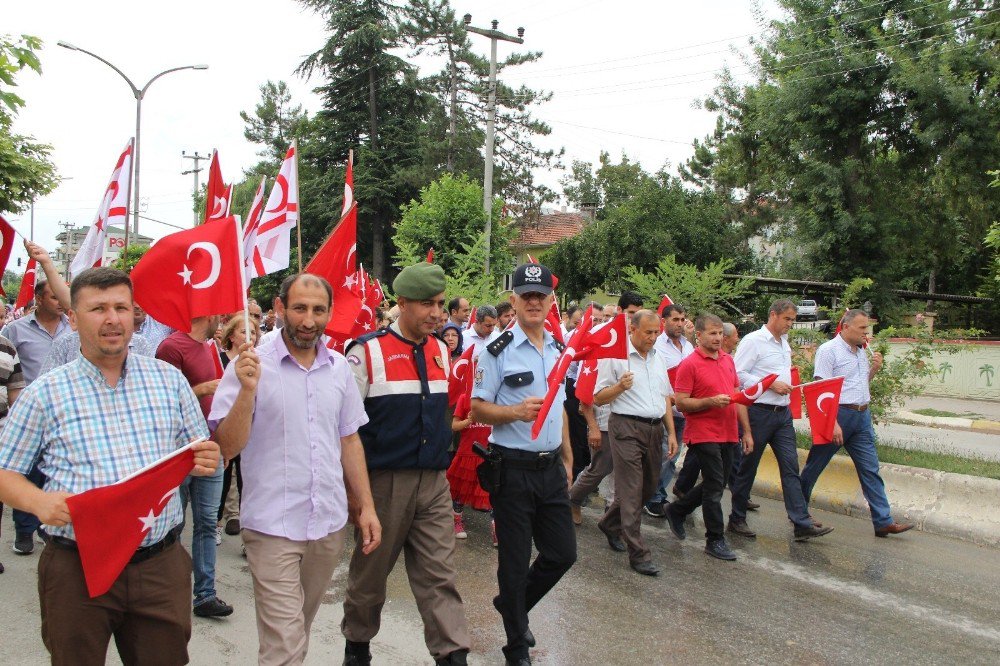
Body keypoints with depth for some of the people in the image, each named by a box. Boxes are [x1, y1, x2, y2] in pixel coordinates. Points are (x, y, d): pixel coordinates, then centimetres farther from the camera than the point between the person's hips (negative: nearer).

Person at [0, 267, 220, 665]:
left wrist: (207, 461, -10)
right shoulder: (44, 394, 1)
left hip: (162, 564, 2)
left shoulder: (170, 379, 7)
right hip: (76, 570, -1)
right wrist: (39, 501, -16)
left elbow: (200, 457, 14)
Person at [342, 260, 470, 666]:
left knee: (440, 575, 3)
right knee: (370, 572, 13)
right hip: (385, 481, -4)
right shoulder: (367, 352, -10)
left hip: (435, 481, 4)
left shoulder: (441, 350, 8)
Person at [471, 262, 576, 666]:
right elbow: (477, 409, -9)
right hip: (513, 469, -6)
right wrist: (516, 411, -26)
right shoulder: (498, 351, -10)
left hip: (551, 469, 6)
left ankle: (512, 604, 38)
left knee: (563, 554, 12)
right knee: (515, 561, 6)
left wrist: (567, 459, 17)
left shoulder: (558, 349, 10)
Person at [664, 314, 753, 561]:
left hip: (728, 434, 7)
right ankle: (715, 540, 10)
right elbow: (681, 403, -13)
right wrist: (711, 401, -24)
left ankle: (677, 510, 33)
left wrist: (746, 431, 14)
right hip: (703, 434, -7)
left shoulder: (728, 360, 11)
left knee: (716, 484, 15)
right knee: (715, 487, -3)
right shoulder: (689, 364, -10)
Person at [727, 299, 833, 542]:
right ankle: (737, 520, 16)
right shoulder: (754, 340, -10)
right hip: (760, 412, -7)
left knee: (791, 468, 2)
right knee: (748, 468, 3)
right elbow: (738, 374, -17)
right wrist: (771, 385, -19)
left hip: (783, 413, 7)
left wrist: (787, 385, 10)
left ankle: (802, 524, 2)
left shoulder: (784, 343, 16)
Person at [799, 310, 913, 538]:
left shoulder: (862, 351, 14)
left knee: (870, 469, 4)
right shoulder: (829, 350, -10)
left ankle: (883, 522, 6)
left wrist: (874, 369, 6)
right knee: (814, 466, 4)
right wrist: (833, 423, -23)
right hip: (839, 414, -7)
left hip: (862, 416, 7)